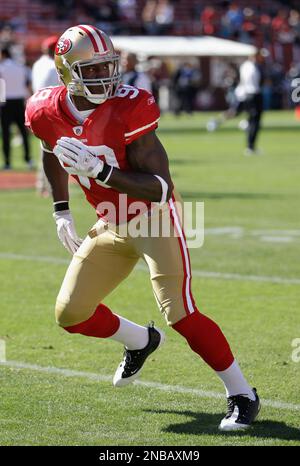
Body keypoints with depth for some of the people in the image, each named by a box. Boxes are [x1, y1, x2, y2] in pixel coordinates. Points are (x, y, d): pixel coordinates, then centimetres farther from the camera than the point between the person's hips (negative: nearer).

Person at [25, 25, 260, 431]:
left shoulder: (128, 108, -25)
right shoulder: (49, 112, -8)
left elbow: (161, 188, -27)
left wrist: (100, 171, -38)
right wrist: (61, 212, 13)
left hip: (154, 218, -6)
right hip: (111, 225, 6)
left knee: (180, 314, -16)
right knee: (71, 314, 5)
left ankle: (243, 395, 0)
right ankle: (141, 341, 34)